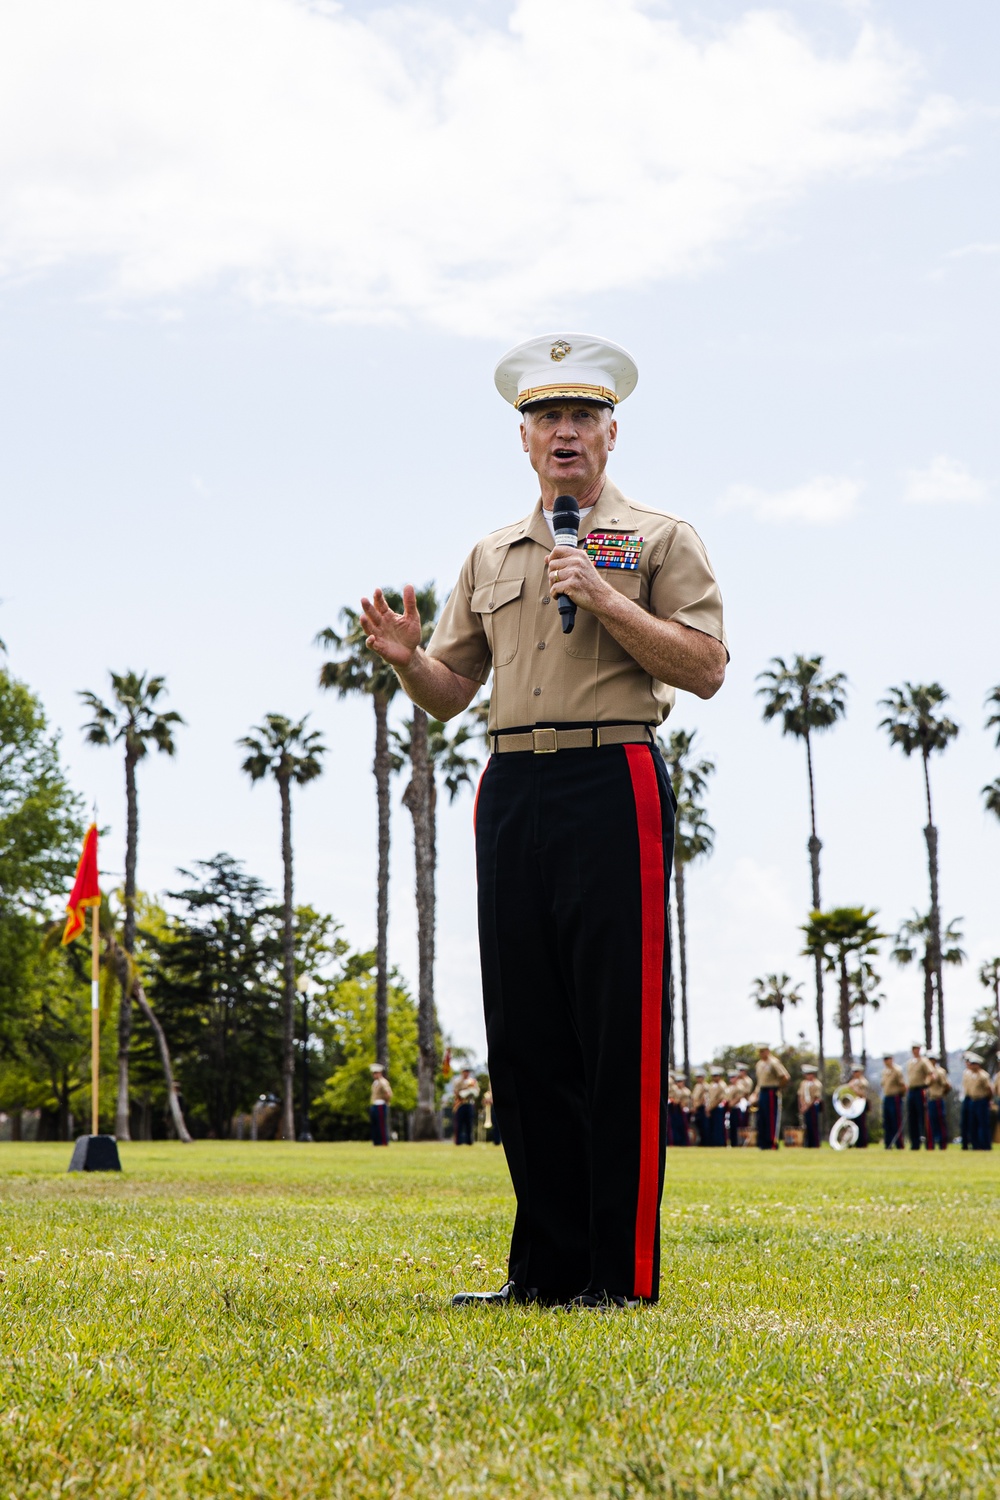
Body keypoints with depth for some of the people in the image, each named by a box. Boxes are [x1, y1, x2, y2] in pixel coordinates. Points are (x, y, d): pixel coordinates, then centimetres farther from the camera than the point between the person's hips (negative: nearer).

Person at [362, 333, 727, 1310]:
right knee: (523, 1032, 5)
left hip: (612, 785, -5)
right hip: (511, 792, 5)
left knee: (618, 1034, -6)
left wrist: (605, 599, -13)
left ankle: (621, 1273, 0)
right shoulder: (490, 557, 20)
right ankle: (544, 1267, 13)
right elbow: (449, 693, 17)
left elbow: (705, 668, -4)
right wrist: (404, 658, -4)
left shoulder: (659, 539, 7)